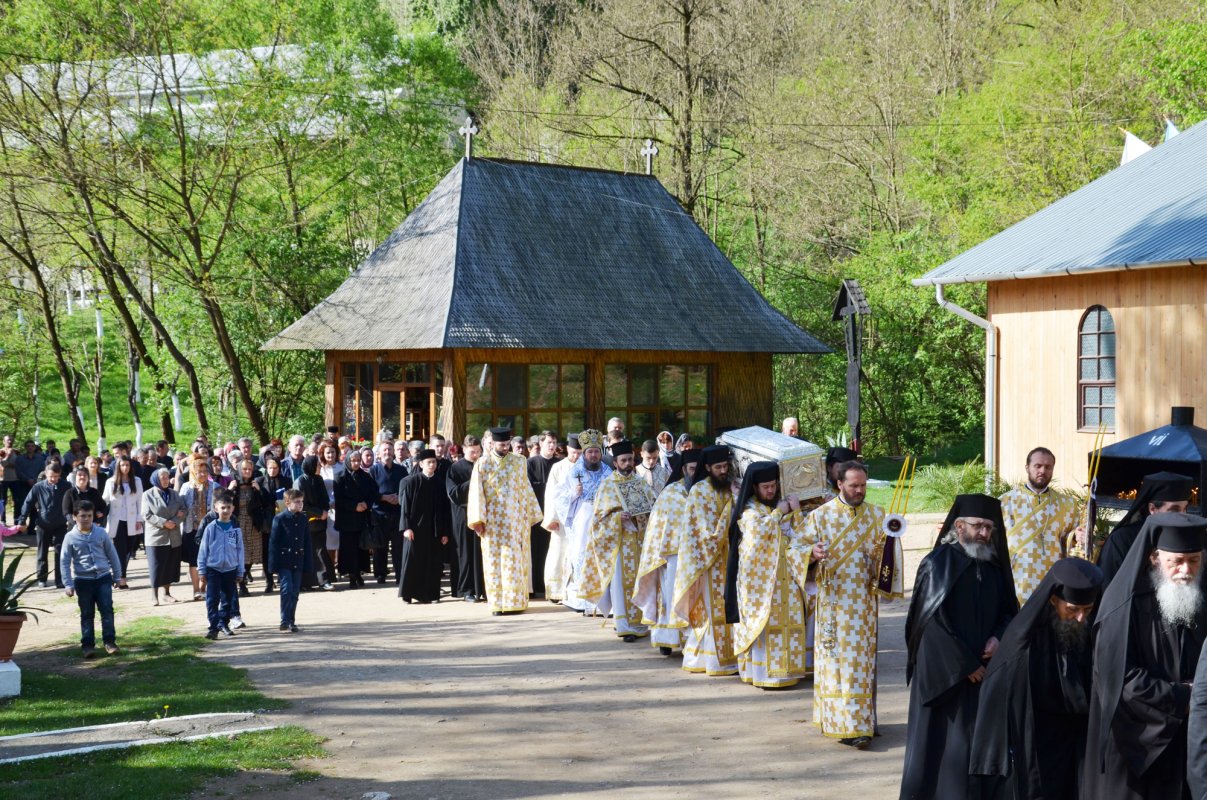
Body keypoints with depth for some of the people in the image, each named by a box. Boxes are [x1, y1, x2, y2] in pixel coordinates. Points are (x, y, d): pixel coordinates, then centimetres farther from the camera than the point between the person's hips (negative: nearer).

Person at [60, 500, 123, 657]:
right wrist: (68, 584, -8)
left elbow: (112, 554, 10)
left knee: (107, 610, -5)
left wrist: (118, 576, 11)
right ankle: (88, 644, 11)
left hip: (103, 578, 1)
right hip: (83, 580, -1)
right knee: (87, 614, 5)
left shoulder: (101, 533, 3)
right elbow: (64, 562, -1)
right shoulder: (70, 537, -2)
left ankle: (109, 641, 0)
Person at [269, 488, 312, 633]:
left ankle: (291, 621, 16)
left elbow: (308, 543, 11)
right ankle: (285, 621, -8)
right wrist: (274, 565, -10)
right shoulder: (280, 519, -6)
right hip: (284, 562, -5)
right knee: (287, 590, -11)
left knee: (295, 592, 7)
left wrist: (308, 564, 7)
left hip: (298, 562, 5)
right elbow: (273, 543, -6)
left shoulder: (304, 519, 8)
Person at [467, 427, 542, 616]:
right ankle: (497, 604, 5)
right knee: (494, 561, 1)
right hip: (492, 522, -1)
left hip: (515, 520, 1)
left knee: (515, 562, -1)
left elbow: (525, 490, 10)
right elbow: (476, 493, -2)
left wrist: (529, 516, 7)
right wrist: (478, 520, -10)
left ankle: (515, 601, 3)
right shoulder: (482, 464, 2)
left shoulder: (519, 462, 7)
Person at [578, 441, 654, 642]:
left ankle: (637, 620, 15)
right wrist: (619, 516, -20)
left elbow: (653, 506, 13)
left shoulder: (640, 483, 11)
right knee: (621, 580, -8)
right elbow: (601, 514, -4)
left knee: (639, 579, 5)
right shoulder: (608, 485, 0)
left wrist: (647, 515, -9)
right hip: (618, 540, -4)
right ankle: (624, 624, -7)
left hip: (640, 539, 4)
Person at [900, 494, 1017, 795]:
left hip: (984, 669, 5)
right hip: (943, 673, -5)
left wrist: (998, 638, -6)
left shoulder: (994, 567, 9)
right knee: (940, 743, -1)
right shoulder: (938, 564, -8)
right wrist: (964, 664, -12)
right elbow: (934, 621, -12)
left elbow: (1009, 612, 16)